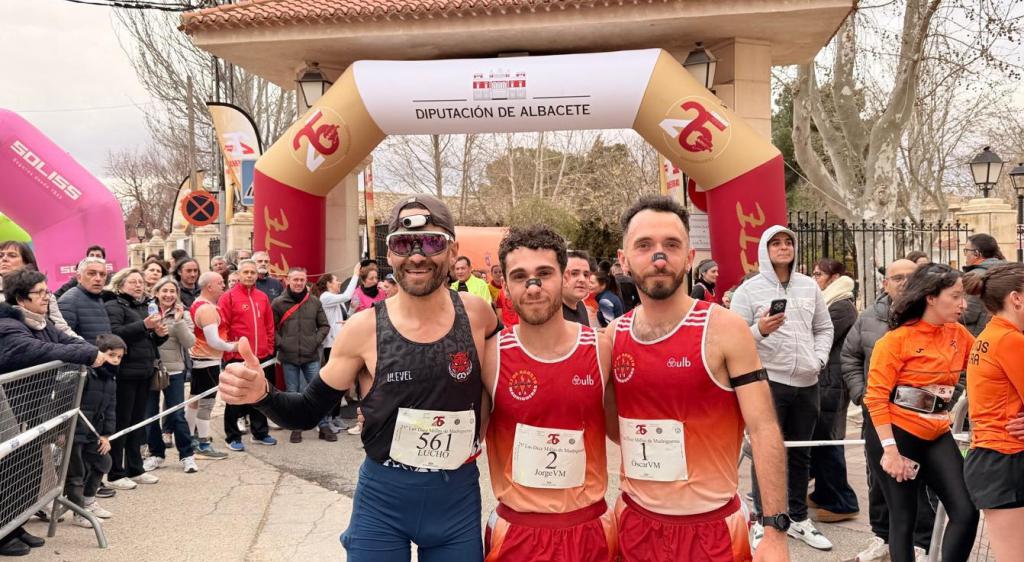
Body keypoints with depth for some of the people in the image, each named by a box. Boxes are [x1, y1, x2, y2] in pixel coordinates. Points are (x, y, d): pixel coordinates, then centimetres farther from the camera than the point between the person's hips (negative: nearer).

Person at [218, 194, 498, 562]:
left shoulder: (477, 315, -8)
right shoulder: (364, 328, -11)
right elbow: (308, 413, -3)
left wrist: (478, 434, -2)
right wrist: (262, 394, -21)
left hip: (459, 497, 1)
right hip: (383, 496, -1)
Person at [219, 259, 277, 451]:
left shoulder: (262, 297, 9)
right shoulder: (229, 297, -6)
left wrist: (269, 349, 8)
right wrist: (229, 352, -11)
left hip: (262, 357, 5)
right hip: (237, 357, -5)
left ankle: (260, 433, 26)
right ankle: (233, 437, 14)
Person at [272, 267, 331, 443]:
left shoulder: (314, 302, 5)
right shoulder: (278, 303, -1)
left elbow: (324, 326, 10)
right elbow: (271, 327, 2)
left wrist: (316, 341, -3)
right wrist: (280, 343, -8)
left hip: (311, 356, 1)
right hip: (288, 357, -1)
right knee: (293, 394, 8)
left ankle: (324, 426, 13)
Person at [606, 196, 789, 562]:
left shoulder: (724, 329, -10)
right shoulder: (612, 336, 1)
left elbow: (764, 430, -13)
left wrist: (775, 531, -18)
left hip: (710, 527, -3)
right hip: (635, 521, 4)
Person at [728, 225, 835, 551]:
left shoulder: (809, 286, 9)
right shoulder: (749, 290, -6)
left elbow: (824, 328, 16)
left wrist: (819, 359, 1)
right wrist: (759, 331, -28)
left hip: (806, 383, 5)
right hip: (767, 381, -5)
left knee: (800, 453, 15)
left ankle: (799, 519, 28)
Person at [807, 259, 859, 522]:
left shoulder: (842, 306, -12)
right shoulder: (828, 302, 18)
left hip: (832, 383, -9)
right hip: (821, 380, 9)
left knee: (827, 441, -5)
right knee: (819, 439, 14)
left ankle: (842, 503, 4)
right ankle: (824, 494, 25)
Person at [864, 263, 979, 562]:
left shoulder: (959, 334, 4)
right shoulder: (896, 339, -12)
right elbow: (876, 396, -14)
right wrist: (890, 449, -19)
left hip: (937, 438, 5)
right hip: (895, 436, -5)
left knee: (966, 512, -4)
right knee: (904, 519, 4)